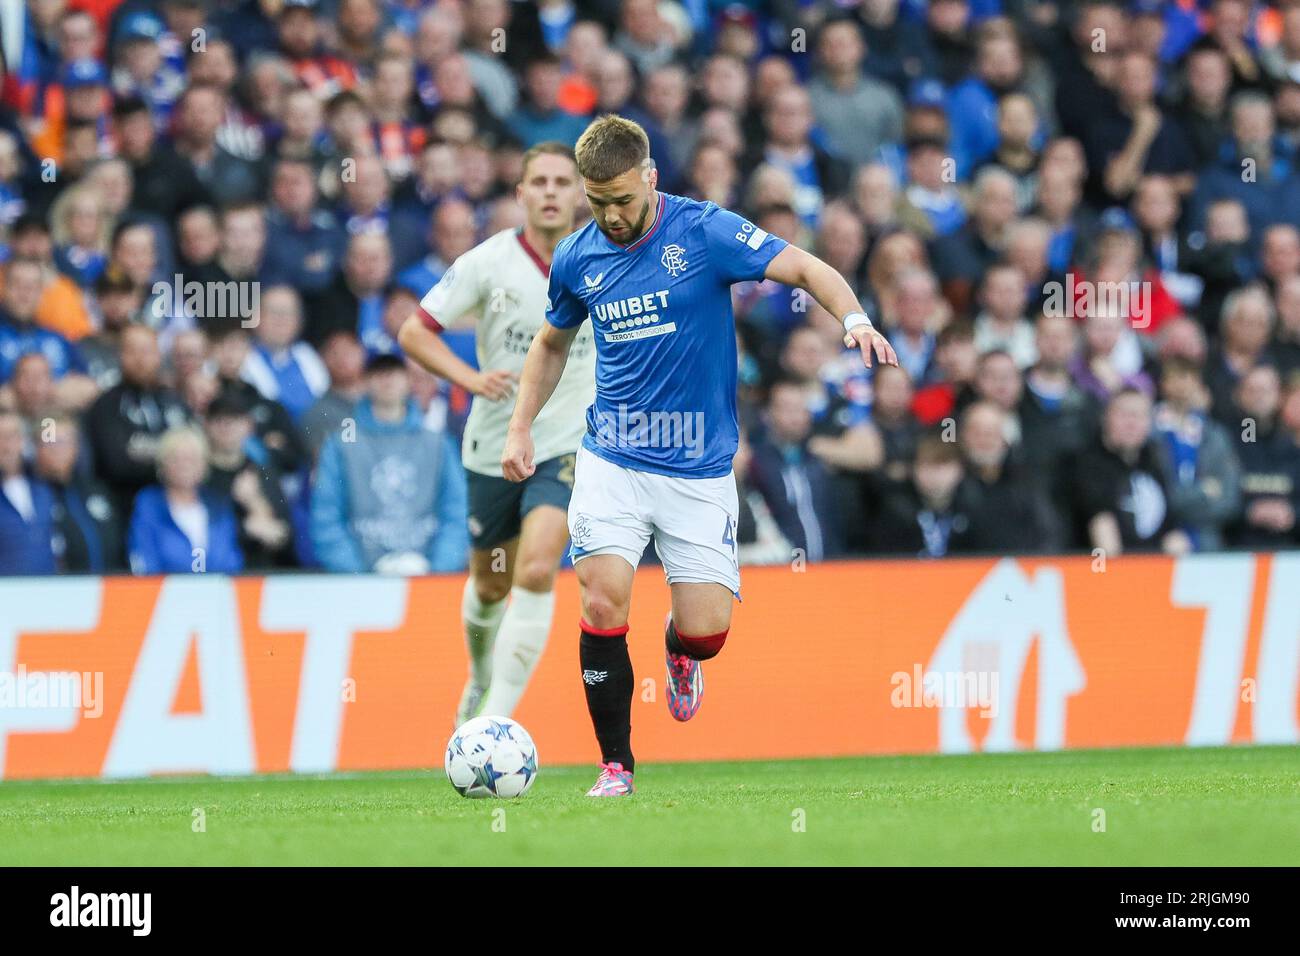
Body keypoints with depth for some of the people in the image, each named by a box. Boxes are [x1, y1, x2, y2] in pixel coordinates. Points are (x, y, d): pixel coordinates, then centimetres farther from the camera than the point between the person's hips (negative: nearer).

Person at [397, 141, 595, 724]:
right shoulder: (488, 263, -9)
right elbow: (413, 333, -6)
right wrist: (472, 379, -21)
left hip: (570, 446, -1)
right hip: (493, 449, 1)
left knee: (536, 573, -22)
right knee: (491, 585, 16)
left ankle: (497, 720, -20)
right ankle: (481, 679, 49)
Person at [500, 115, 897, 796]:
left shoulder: (704, 232, -8)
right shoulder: (576, 258, 3)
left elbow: (804, 268, -12)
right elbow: (552, 343, 22)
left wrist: (854, 318, -31)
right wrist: (520, 428, 12)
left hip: (699, 466, -2)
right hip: (612, 460, 2)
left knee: (706, 630, -7)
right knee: (604, 603, -16)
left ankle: (679, 654, 34)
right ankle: (616, 766, -1)